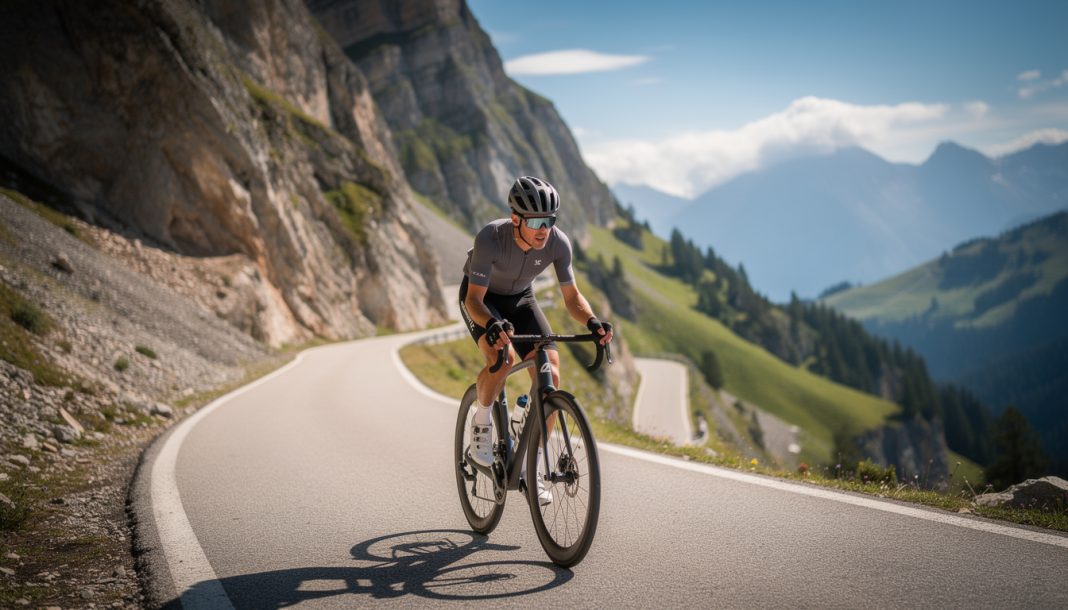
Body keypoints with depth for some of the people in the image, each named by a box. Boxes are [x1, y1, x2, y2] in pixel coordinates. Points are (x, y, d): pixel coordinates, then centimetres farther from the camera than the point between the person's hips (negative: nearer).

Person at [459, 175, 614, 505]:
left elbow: (572, 297, -15)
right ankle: (481, 424, -4)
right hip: (481, 297, -3)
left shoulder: (558, 243, -25)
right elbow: (474, 299, -34)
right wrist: (492, 324, -55)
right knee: (502, 357, -34)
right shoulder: (490, 238, -36)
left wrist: (591, 322, -36)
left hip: (520, 298, 4)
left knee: (550, 375, -14)